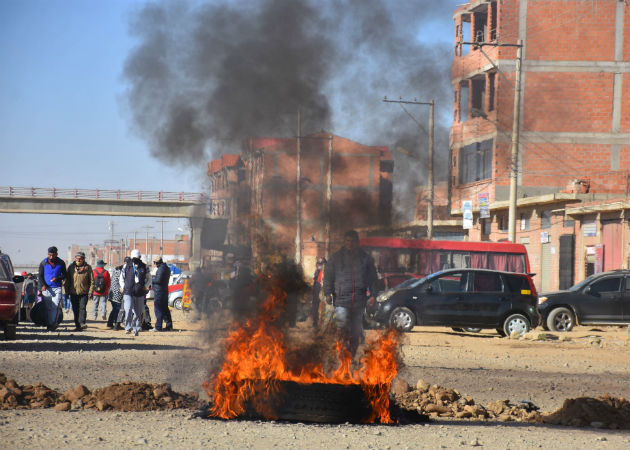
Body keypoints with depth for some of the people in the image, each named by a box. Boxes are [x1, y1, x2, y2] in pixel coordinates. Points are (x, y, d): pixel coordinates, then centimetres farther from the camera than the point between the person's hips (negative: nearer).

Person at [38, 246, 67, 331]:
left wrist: (57, 278, -10)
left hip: (57, 288, -1)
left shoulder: (61, 263, 6)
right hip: (46, 288, 1)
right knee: (47, 307, 2)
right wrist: (42, 285, -11)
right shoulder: (43, 263, 6)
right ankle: (49, 324, 8)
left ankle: (53, 323, -17)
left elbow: (64, 275, 12)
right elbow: (40, 276, 6)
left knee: (55, 306, -14)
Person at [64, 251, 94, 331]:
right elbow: (67, 280, 12)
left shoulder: (88, 268, 1)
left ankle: (82, 323, -22)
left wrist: (90, 292, -5)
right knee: (75, 310, 5)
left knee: (82, 307, -16)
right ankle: (77, 325, 10)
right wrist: (67, 291, 6)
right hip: (73, 292, 3)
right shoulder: (71, 267, 7)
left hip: (84, 292, -3)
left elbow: (92, 281, 4)